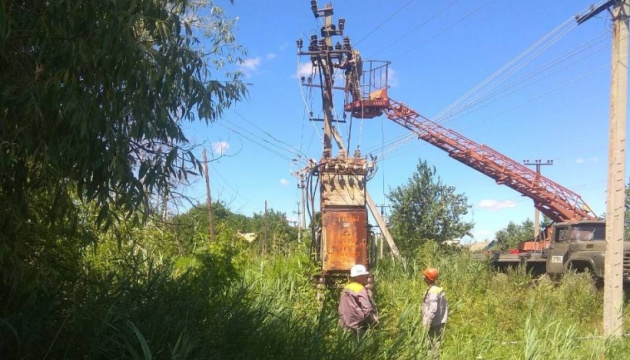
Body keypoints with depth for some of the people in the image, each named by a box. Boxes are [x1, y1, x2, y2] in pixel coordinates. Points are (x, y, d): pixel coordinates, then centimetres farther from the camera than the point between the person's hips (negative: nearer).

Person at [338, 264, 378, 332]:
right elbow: (367, 311, -20)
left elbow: (340, 310, 15)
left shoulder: (346, 289, 11)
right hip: (358, 328, -8)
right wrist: (376, 323, -7)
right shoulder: (361, 290, -13)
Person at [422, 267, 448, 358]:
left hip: (434, 324, -9)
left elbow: (433, 310, -25)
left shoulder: (432, 291, -21)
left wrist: (426, 324, -21)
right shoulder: (438, 289, 8)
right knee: (435, 345, 17)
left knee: (433, 346, 0)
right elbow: (445, 306, 14)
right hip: (439, 322, 9)